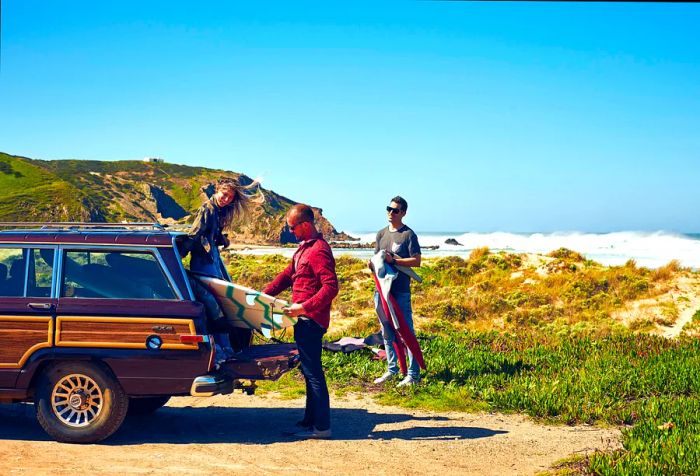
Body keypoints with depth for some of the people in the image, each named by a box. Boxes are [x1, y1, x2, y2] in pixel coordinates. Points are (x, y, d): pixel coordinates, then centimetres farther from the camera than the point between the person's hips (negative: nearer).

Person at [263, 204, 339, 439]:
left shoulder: (319, 250, -17)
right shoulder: (304, 247, 15)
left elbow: (331, 287, -25)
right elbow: (288, 275, 22)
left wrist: (304, 307, -27)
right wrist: (264, 294, 13)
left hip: (311, 320, -10)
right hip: (305, 320, 10)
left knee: (313, 372, -5)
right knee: (309, 371, 14)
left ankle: (321, 426, 0)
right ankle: (310, 420, 22)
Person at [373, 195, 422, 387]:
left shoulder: (408, 234, -4)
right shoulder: (381, 234, 14)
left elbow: (416, 261, -9)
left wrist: (393, 260, -18)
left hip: (401, 291, -6)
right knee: (387, 332, 13)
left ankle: (413, 374, 0)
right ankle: (391, 369, 24)